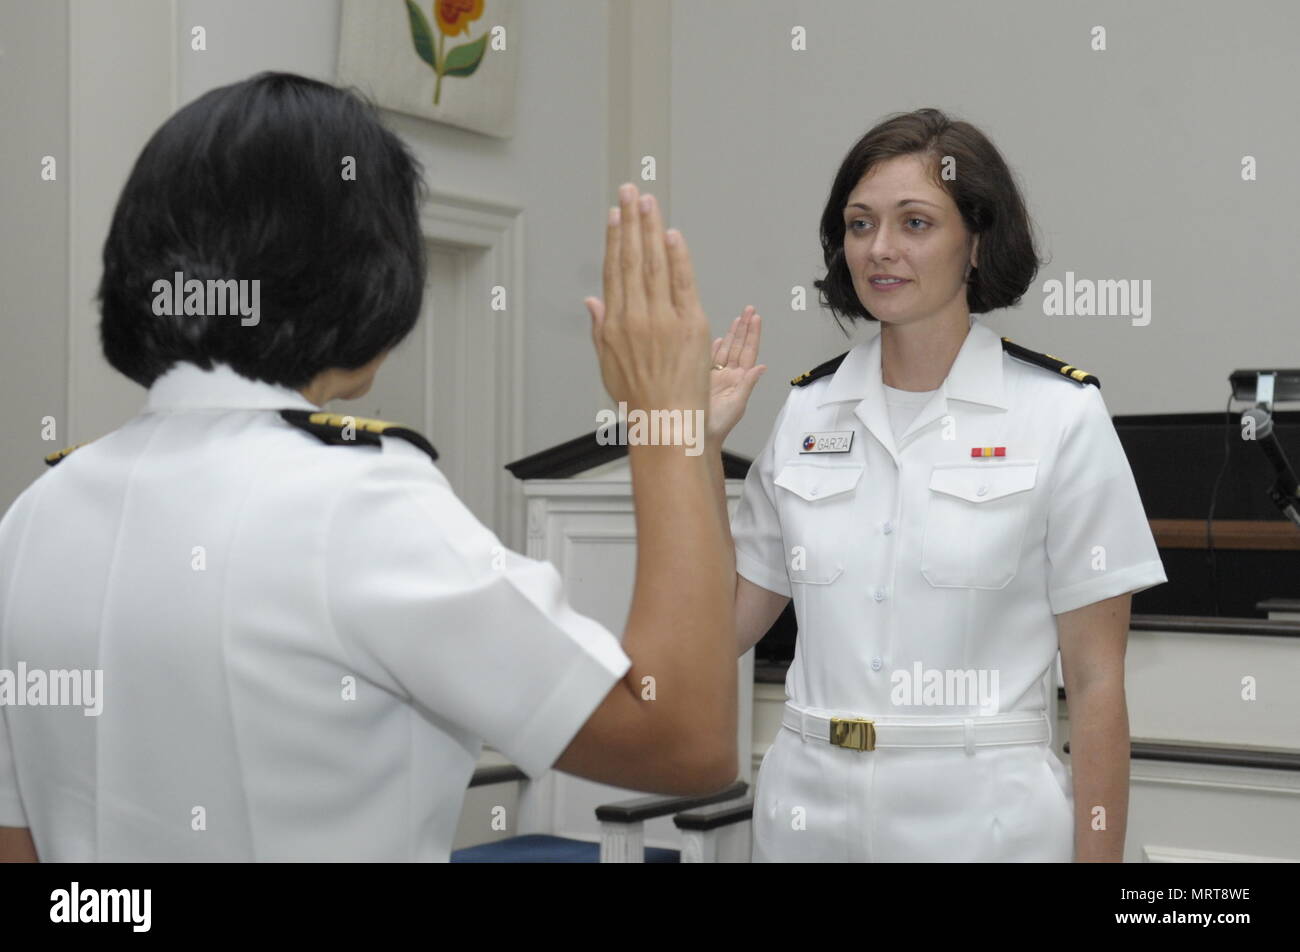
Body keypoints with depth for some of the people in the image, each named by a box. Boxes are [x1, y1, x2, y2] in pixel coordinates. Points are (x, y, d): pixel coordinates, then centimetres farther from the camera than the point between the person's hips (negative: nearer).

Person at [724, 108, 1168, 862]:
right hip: (809, 807, 4)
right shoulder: (808, 411, 4)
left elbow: (1096, 679, -6)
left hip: (979, 813, -4)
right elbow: (727, 624, 7)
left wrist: (1099, 853, -9)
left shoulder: (1061, 414, -7)